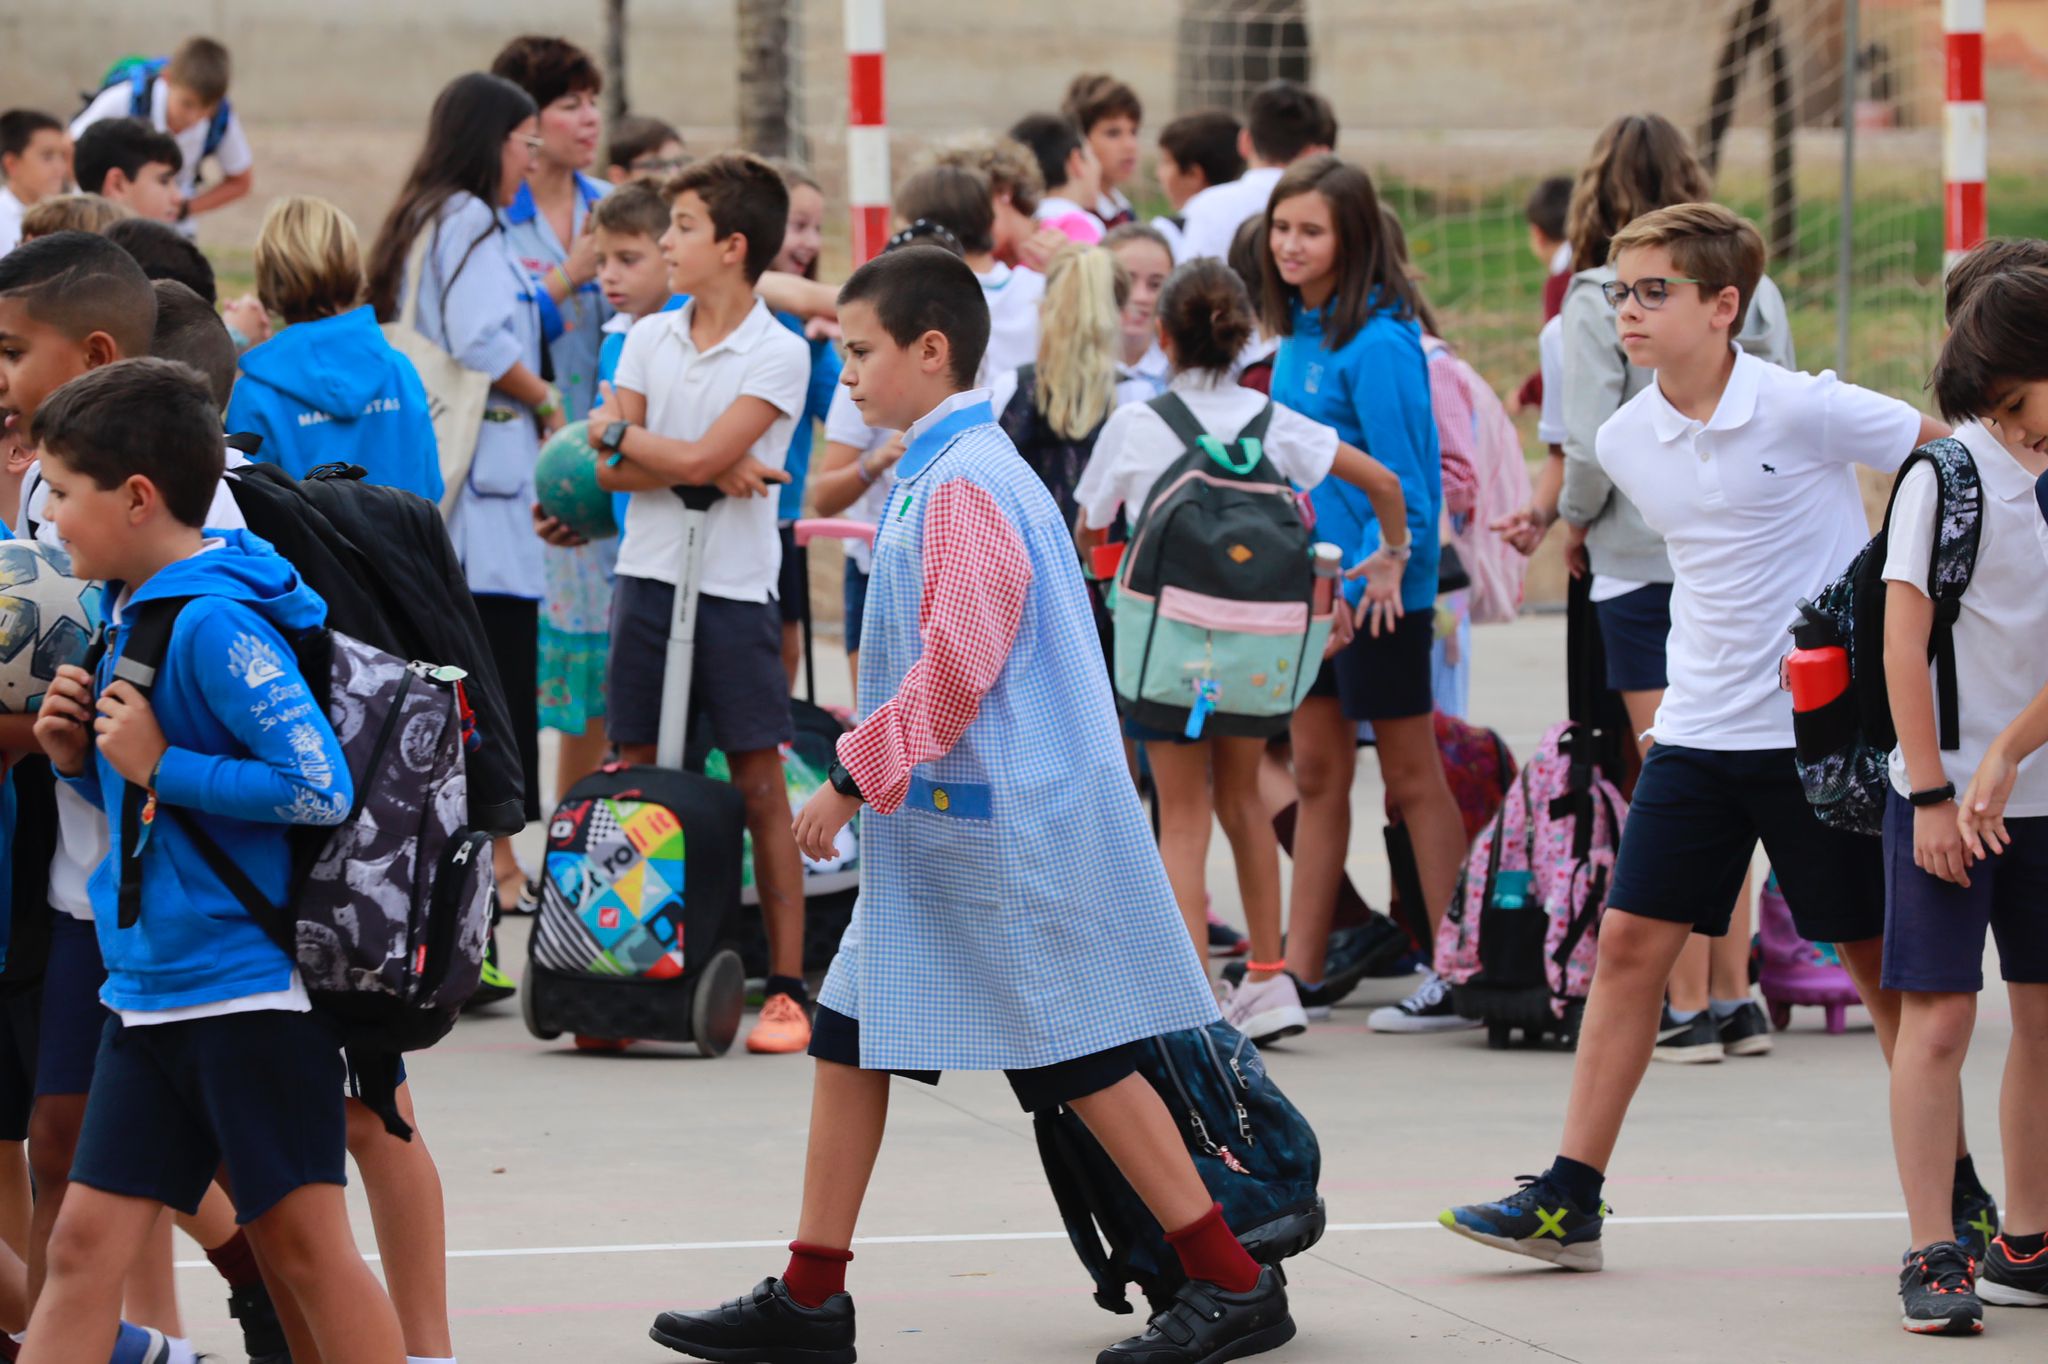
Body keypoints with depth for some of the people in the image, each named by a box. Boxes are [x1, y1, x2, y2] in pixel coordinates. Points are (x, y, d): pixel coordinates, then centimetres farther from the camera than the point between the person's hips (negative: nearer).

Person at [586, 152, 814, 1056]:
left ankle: (786, 986, 2)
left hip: (736, 588, -5)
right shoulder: (649, 339, 8)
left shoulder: (779, 354, -7)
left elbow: (700, 454, -17)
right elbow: (612, 473, 1)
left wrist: (615, 433, -3)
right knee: (636, 777, 5)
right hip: (649, 575, 5)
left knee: (760, 785, -1)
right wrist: (704, 468, -12)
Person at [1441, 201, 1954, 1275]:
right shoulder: (1625, 441, 2)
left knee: (1875, 954, 2)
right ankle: (1569, 1201, 1)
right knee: (1630, 942, -1)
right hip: (1699, 731, 5)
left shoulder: (1804, 411, -14)